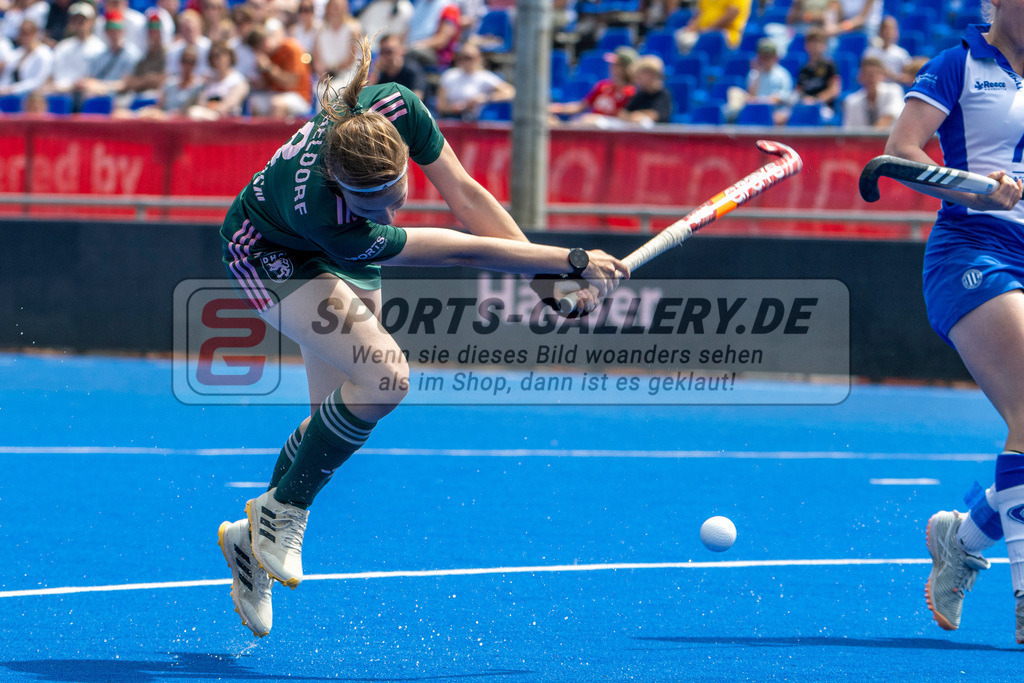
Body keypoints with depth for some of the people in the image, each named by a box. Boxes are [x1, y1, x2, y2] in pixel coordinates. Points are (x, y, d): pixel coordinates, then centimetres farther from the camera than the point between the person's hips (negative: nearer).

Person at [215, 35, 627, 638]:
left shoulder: (396, 111, -34)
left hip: (343, 263, 7)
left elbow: (466, 196, -19)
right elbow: (465, 251, -38)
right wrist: (573, 260, -33)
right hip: (270, 253, -7)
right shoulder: (322, 209, -44)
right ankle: (282, 514, -8)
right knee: (386, 376, -25)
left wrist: (554, 282, -19)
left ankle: (253, 541, 21)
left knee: (340, 416, 5)